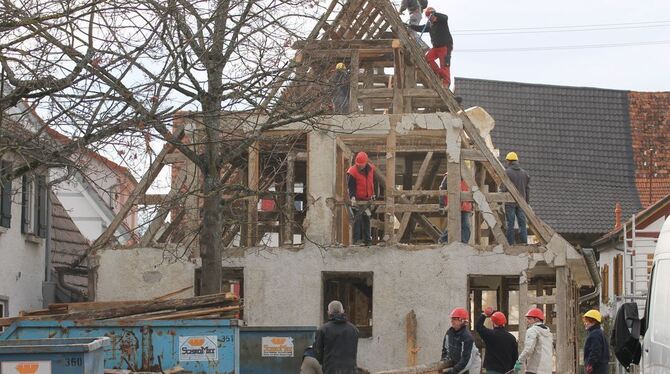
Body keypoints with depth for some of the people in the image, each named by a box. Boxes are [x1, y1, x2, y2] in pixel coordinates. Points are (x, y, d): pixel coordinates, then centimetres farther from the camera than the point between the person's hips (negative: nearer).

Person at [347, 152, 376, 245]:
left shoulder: (371, 169, 1)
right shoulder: (352, 172, -16)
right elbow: (351, 186, -19)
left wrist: (373, 194, 15)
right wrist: (352, 196, -32)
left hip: (367, 199, 6)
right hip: (357, 199, -6)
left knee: (366, 218, 13)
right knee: (358, 218, -10)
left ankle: (367, 239, 21)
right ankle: (356, 239, -8)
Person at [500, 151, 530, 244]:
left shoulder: (507, 172, -7)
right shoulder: (524, 173, 9)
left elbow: (504, 188, -11)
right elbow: (528, 189, 11)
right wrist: (526, 201, 17)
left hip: (510, 202, -4)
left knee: (510, 224, -1)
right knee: (522, 223, 6)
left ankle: (511, 244, -2)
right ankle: (524, 243, 2)